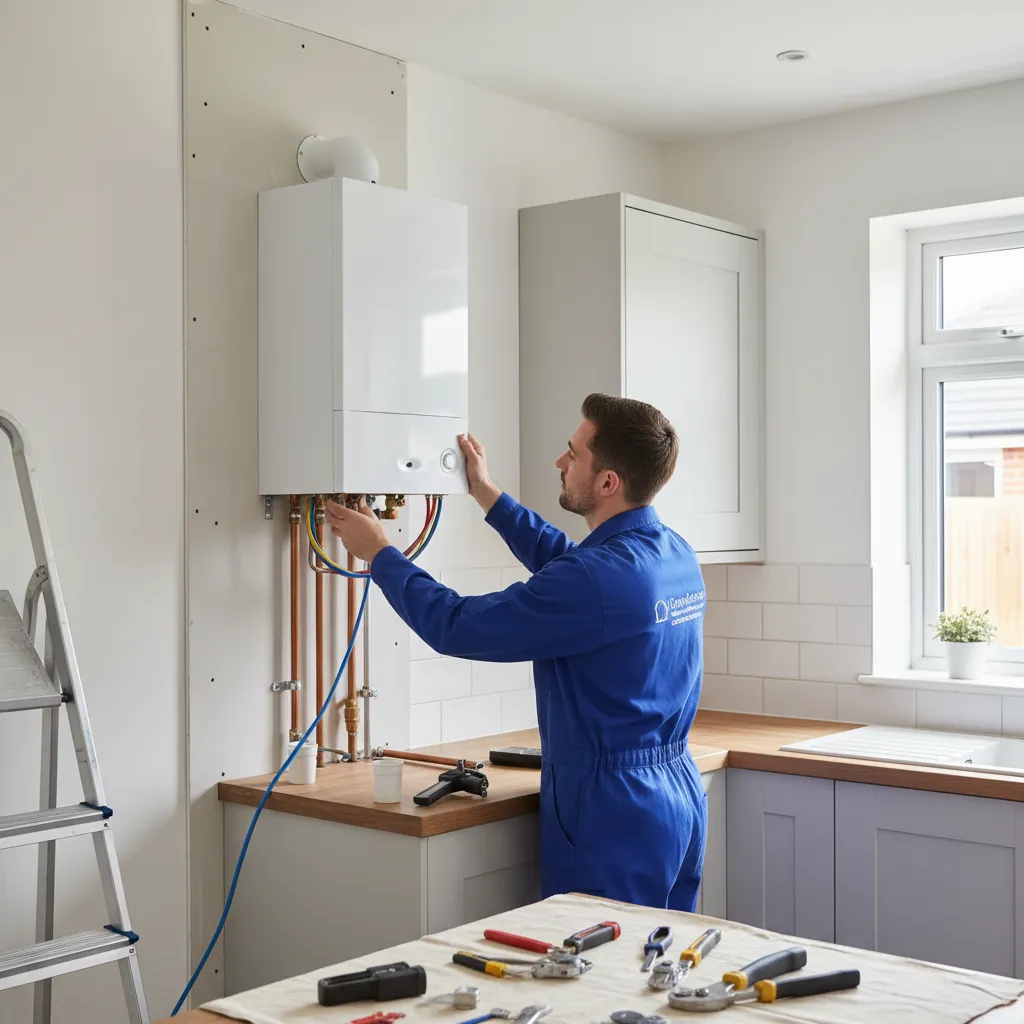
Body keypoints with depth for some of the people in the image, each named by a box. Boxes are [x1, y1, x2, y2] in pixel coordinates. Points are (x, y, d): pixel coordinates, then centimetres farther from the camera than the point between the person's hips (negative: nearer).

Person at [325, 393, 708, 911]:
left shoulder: (597, 578, -25)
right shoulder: (675, 553, 3)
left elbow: (455, 626, -17)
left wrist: (379, 552, -3)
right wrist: (488, 495, 27)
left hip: (613, 814, -9)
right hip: (680, 797, 9)